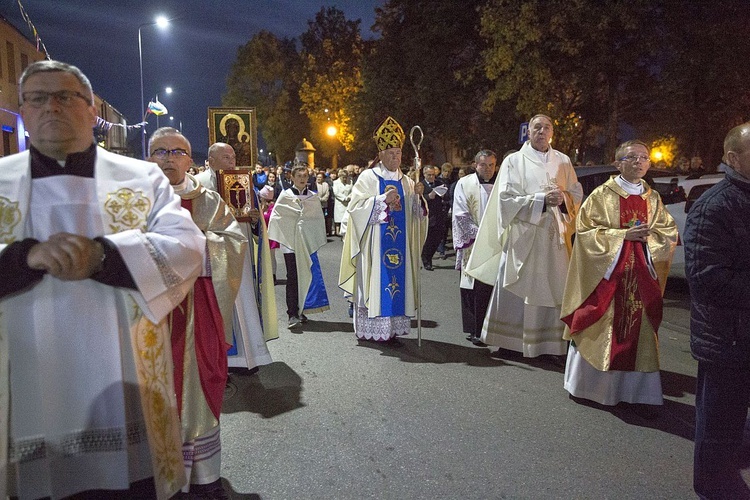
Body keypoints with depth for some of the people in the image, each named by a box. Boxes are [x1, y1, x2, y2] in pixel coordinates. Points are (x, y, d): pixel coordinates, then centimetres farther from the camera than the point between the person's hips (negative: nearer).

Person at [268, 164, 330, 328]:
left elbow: (319, 219, 12)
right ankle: (292, 314, -6)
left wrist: (319, 239, 6)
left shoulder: (313, 197, 9)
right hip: (290, 242, -3)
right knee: (292, 278, -6)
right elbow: (276, 216, -1)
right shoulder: (285, 196, 1)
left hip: (308, 242, 3)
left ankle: (300, 310, 17)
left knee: (306, 276, 5)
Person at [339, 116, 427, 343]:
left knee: (398, 281, 3)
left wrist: (418, 196, -8)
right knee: (375, 281, -5)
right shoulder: (368, 177, 0)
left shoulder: (405, 181, 13)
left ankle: (391, 328, 10)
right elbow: (356, 206, -11)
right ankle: (370, 330, 4)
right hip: (375, 243, -5)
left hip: (400, 244, 5)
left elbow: (414, 213, 11)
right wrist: (383, 199, -19)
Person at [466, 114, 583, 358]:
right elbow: (506, 199, -7)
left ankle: (551, 342, 11)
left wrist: (563, 198, -9)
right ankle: (509, 340, 10)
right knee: (517, 290, 0)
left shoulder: (563, 161, 13)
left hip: (555, 237, 3)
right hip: (523, 235, -3)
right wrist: (542, 199, -16)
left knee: (553, 290, 2)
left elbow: (577, 194, 14)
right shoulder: (514, 161, 2)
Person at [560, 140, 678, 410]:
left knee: (638, 333, 4)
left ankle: (638, 392, 11)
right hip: (607, 273, -3)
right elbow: (585, 229, -7)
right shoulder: (602, 195, -1)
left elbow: (669, 234, 11)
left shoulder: (653, 199, 12)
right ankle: (589, 385, 18)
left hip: (641, 277, 4)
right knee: (600, 331, 2)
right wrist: (623, 234, -15)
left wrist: (648, 236, -10)